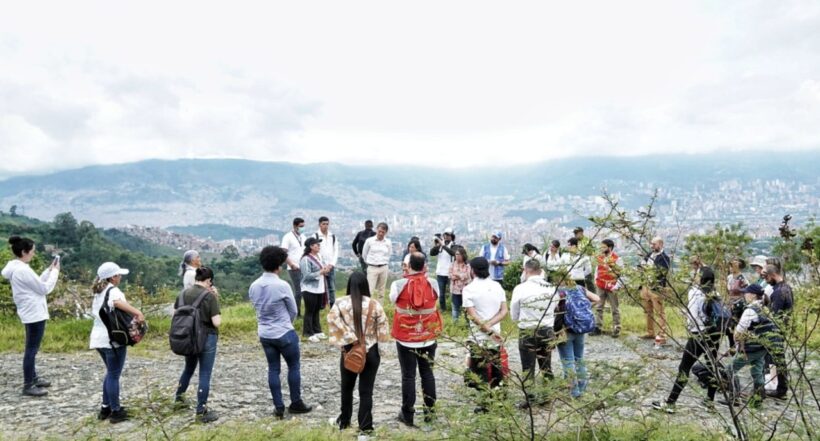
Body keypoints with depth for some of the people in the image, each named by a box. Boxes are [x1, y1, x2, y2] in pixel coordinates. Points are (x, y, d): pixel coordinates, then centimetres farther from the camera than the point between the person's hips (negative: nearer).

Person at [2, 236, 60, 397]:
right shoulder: (23, 270, -22)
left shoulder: (16, 268, 9)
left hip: (30, 312, 11)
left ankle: (33, 378, 32)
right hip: (34, 313, -11)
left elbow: (37, 284, 15)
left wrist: (49, 269, 10)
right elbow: (44, 289, -16)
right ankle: (28, 386, 4)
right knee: (32, 349, -3)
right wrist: (55, 271, -7)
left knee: (32, 348, 20)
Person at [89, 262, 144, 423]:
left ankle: (105, 408, 26)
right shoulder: (113, 291, -15)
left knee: (110, 372, 21)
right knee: (114, 375, 2)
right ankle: (116, 412, 10)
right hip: (113, 339, -9)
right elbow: (118, 302, -38)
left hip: (99, 338, 9)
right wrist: (137, 312, -44)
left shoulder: (98, 292, 14)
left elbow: (96, 312, 14)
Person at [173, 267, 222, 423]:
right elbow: (217, 322, -17)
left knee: (189, 368, 29)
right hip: (207, 339, -6)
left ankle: (179, 396, 47)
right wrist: (216, 299, -10)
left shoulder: (183, 294, 0)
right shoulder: (210, 296, -16)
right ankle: (201, 412, 8)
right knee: (205, 375, 3)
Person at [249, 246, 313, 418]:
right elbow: (293, 311, -7)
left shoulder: (253, 286, -3)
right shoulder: (282, 285, -19)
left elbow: (257, 308, 8)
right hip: (284, 333, -5)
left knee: (273, 369, 12)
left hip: (264, 334, 6)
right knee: (294, 367, 11)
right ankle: (296, 403, 20)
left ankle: (279, 407, 17)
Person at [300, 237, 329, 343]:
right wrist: (321, 272, -22)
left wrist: (325, 270, -1)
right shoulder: (306, 259, -17)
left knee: (316, 311, 16)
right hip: (310, 290, -8)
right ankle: (309, 334, 10)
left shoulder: (319, 256, 10)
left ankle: (317, 331, 26)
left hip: (319, 289, 8)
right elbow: (307, 276, -23)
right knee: (309, 312, 1)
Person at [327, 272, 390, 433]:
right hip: (371, 352, -1)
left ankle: (344, 421, 34)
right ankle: (365, 426, 12)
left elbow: (333, 319, -21)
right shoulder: (374, 304, -9)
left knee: (347, 388, 21)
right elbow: (382, 329, -7)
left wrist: (350, 338, -16)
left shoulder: (341, 303, -8)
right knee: (366, 391, 8)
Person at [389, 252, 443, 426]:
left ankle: (407, 415, 15)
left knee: (408, 376, 6)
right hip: (428, 338, 2)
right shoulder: (433, 283, -8)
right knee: (427, 373, 15)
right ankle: (429, 410, 24)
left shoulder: (398, 284, -15)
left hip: (406, 338, -2)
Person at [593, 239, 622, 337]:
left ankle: (616, 329, 12)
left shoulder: (616, 258, -10)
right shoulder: (600, 257, 7)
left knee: (614, 309, 5)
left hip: (611, 287, -5)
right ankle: (597, 327, 12)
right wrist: (596, 280, 9)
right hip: (600, 287, 5)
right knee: (599, 307, 7)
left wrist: (616, 287, -15)